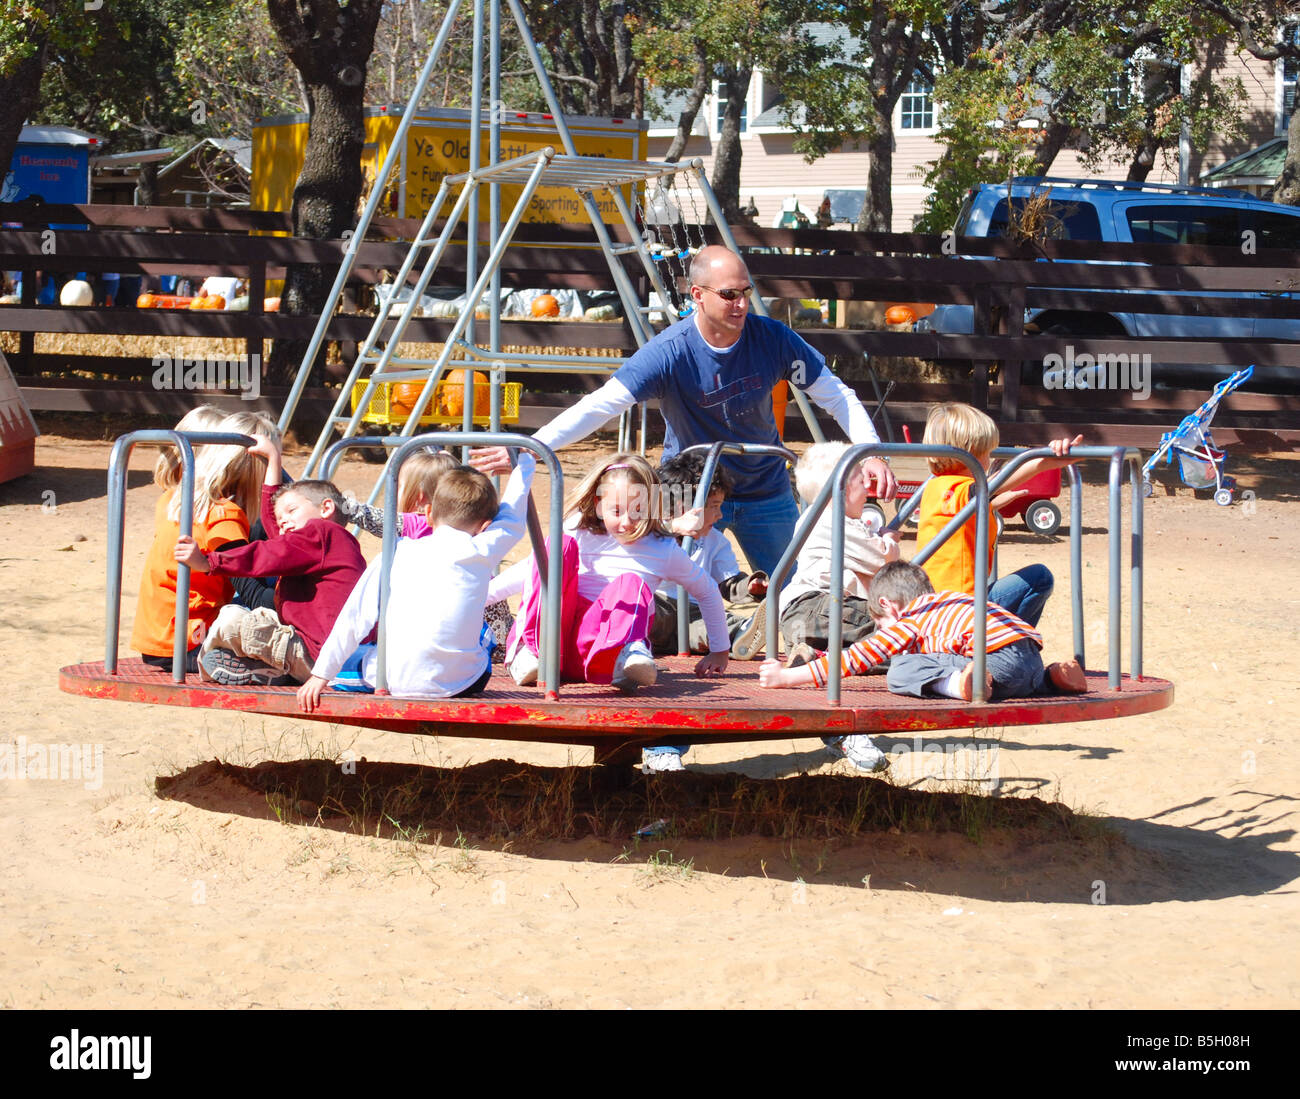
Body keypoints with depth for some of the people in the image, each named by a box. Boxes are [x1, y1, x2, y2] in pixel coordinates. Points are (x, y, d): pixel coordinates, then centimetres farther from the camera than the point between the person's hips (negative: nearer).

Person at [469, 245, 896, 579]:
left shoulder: (772, 338, -16)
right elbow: (600, 405, -31)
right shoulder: (670, 353, -25)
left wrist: (872, 453, -19)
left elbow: (837, 397, -6)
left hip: (765, 490, 3)